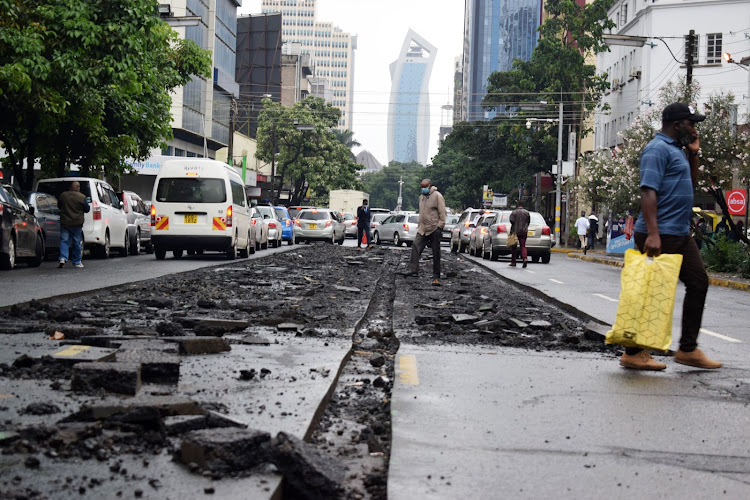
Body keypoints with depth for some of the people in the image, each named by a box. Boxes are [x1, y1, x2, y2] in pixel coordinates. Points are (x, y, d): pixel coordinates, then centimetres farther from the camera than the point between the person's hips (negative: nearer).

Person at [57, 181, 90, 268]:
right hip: (77, 223, -1)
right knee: (76, 242, 8)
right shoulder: (82, 197, -9)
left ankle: (62, 258, -17)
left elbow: (59, 206, 15)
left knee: (64, 241, 3)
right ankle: (76, 262, 15)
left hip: (64, 222, 2)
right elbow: (87, 209, 0)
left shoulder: (63, 195, 0)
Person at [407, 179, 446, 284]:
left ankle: (436, 277, 3)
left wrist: (440, 227, -15)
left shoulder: (437, 196, -7)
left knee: (436, 254, 0)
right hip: (422, 229, 6)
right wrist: (419, 225, 22)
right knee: (415, 246, -13)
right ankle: (413, 270, -17)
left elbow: (442, 212, -10)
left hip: (434, 229, -6)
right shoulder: (421, 197, 16)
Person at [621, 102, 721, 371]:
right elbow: (648, 191, -22)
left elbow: (690, 181, 32)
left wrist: (693, 153, 17)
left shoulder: (676, 150, 18)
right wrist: (652, 233, -30)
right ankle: (633, 353, 5)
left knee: (698, 282, 11)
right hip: (661, 236, -10)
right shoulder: (658, 149, -12)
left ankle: (688, 349, 17)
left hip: (680, 234, 10)